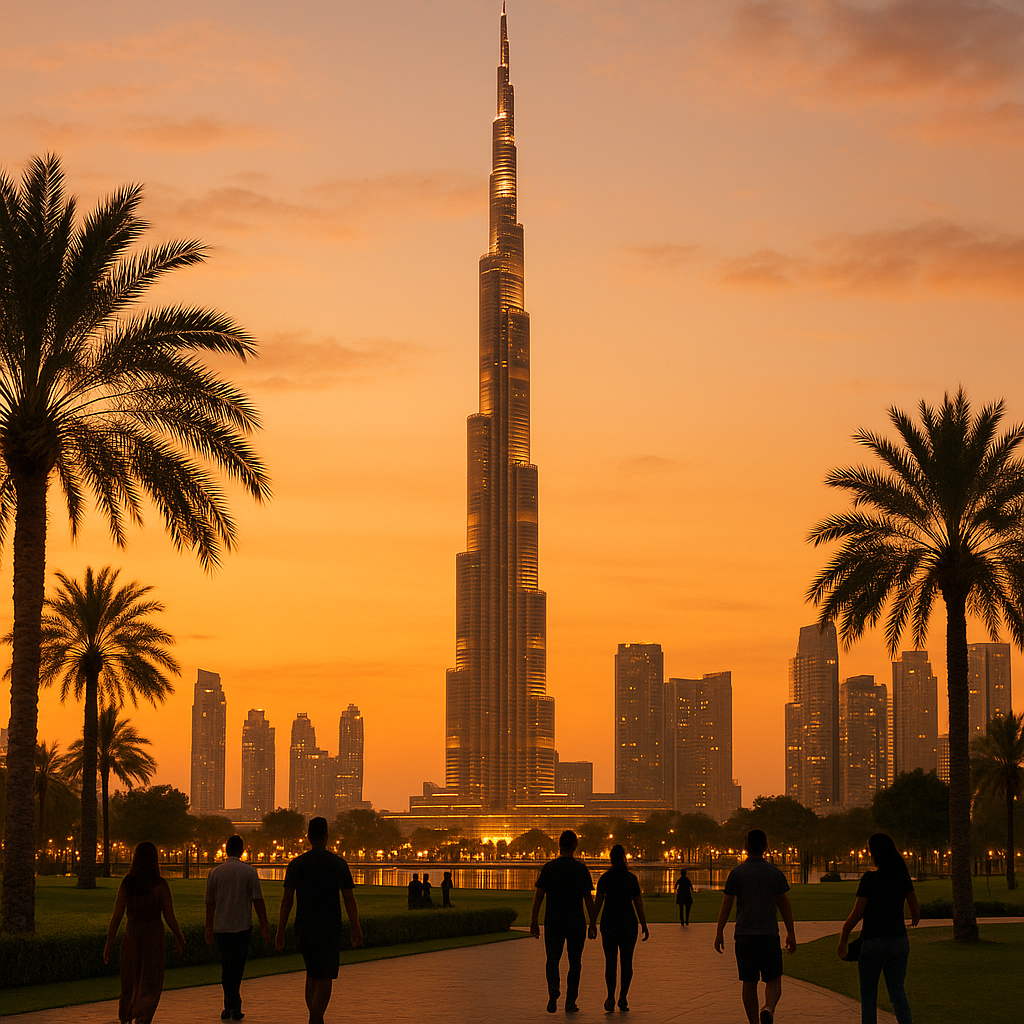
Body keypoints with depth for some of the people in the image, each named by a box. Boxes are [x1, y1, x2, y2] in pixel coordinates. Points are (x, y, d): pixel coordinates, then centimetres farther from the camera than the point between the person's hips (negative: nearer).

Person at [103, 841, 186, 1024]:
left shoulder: (126, 883, -3)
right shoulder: (160, 885, -10)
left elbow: (117, 915, -4)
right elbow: (169, 917, -7)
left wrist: (109, 943, 3)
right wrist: (180, 938, 9)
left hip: (131, 937, 3)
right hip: (154, 938, -3)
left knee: (130, 983, 20)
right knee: (150, 988, 3)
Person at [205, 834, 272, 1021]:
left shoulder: (215, 873, 3)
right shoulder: (249, 872, -5)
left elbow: (210, 903, 8)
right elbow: (258, 901, -6)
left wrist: (209, 928, 17)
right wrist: (265, 926, 0)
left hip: (221, 927, 3)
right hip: (242, 926, -3)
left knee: (227, 967, 11)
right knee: (237, 967, 2)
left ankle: (231, 1006, 12)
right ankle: (233, 1007, -5)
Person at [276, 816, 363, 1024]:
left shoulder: (296, 865, -2)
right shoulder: (338, 864, -5)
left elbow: (286, 900, -4)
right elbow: (349, 899, -6)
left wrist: (280, 932, 0)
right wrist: (356, 929, -1)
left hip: (304, 927, 3)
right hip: (330, 928, -3)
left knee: (312, 973, 18)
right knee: (326, 977, 2)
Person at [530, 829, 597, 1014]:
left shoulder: (548, 868, -2)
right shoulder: (581, 869, -2)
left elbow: (538, 896, -4)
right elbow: (588, 899, -1)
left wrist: (534, 922, 0)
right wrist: (593, 923, 6)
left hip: (553, 922, 0)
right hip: (576, 922, 0)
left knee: (552, 960, 8)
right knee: (574, 962, 11)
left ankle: (553, 990, -17)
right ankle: (570, 1001, 10)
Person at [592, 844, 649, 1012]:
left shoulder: (605, 878, -2)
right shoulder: (631, 878, -1)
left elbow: (598, 902, -5)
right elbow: (638, 904, -1)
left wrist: (592, 925, -2)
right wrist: (644, 927, 4)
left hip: (609, 923, 0)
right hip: (629, 923, 0)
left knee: (610, 962, 5)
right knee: (627, 961, 9)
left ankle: (611, 997, -9)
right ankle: (623, 998, 2)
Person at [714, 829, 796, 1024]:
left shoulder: (736, 873, 0)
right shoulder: (775, 873, 2)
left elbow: (726, 905, -1)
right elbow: (784, 905, 5)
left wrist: (720, 933, 7)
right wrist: (791, 933, 13)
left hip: (744, 935, 0)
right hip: (769, 934, 0)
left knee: (749, 984, 8)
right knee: (773, 981, 5)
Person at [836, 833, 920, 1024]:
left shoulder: (870, 879, -14)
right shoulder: (903, 876, 0)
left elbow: (857, 913, -13)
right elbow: (915, 908, 8)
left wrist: (842, 940, -3)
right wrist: (915, 919, 32)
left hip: (873, 942, -4)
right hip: (898, 940, 4)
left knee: (868, 994, 10)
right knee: (897, 991, 9)